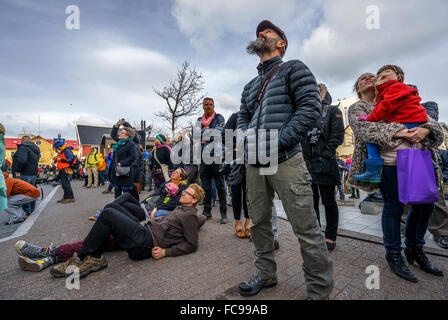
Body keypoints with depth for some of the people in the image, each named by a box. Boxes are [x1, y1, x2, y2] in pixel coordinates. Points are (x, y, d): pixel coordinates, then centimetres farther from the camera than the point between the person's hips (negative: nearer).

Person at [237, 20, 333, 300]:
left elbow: (310, 107, -7)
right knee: (259, 222, 13)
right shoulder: (250, 86, 25)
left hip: (285, 161, -6)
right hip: (254, 163, 7)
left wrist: (278, 142, -15)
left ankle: (320, 290, 17)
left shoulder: (293, 69, 6)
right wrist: (246, 140, 1)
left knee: (306, 227, -2)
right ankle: (266, 273, 31)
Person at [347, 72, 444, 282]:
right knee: (393, 206, -4)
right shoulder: (357, 108, 9)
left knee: (425, 203, 7)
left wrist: (425, 129, -8)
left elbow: (422, 116, 15)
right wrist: (395, 132, -20)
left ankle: (415, 249, 29)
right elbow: (365, 128, -10)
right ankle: (394, 255, 14)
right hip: (387, 160, -5)